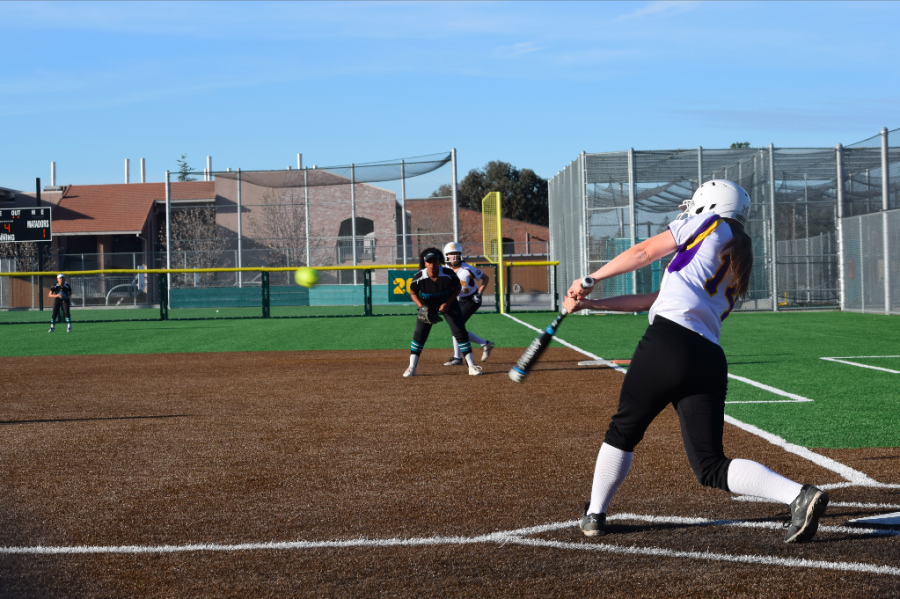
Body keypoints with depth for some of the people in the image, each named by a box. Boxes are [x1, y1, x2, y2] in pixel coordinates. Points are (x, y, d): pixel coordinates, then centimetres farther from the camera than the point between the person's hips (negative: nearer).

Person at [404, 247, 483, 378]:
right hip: (428, 306, 1)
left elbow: (458, 287, -8)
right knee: (419, 334, -6)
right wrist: (422, 307, -19)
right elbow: (413, 293, -5)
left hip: (448, 303, 0)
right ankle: (411, 367, 4)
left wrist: (448, 303, -18)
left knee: (460, 332, -7)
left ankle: (471, 366, -1)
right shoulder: (419, 278, -24)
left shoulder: (448, 274, -26)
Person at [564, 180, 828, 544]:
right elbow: (657, 300, 31)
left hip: (669, 343, -6)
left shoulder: (712, 225, 12)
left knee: (624, 429, 15)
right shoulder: (737, 269, 31)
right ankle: (798, 494, -15)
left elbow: (643, 253, 13)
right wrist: (591, 304, 32)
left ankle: (595, 514, 23)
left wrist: (590, 280, 26)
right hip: (711, 361, 6)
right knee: (711, 467, 4)